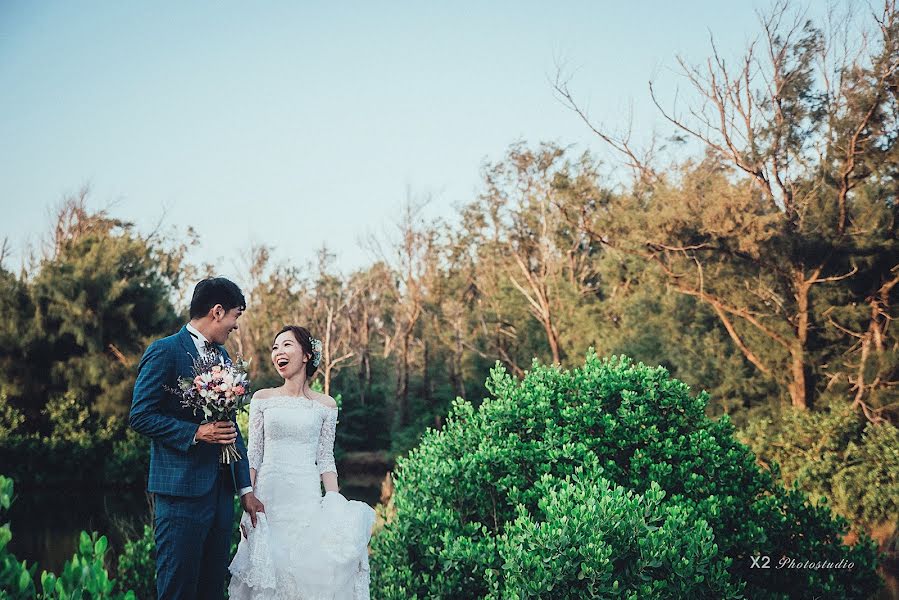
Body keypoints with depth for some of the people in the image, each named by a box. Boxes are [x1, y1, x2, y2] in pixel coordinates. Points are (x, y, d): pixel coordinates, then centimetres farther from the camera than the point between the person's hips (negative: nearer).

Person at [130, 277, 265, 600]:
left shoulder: (223, 355, 16)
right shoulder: (164, 352, -8)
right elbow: (141, 416, -12)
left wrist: (245, 489, 16)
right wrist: (196, 432, -20)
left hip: (221, 490, 7)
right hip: (182, 491, -7)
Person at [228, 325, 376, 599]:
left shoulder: (326, 405, 5)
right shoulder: (262, 398, 5)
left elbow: (326, 461, 6)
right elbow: (252, 455, 4)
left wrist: (338, 511, -1)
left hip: (307, 500, 0)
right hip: (268, 497, 0)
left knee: (311, 572, -5)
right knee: (269, 573, 0)